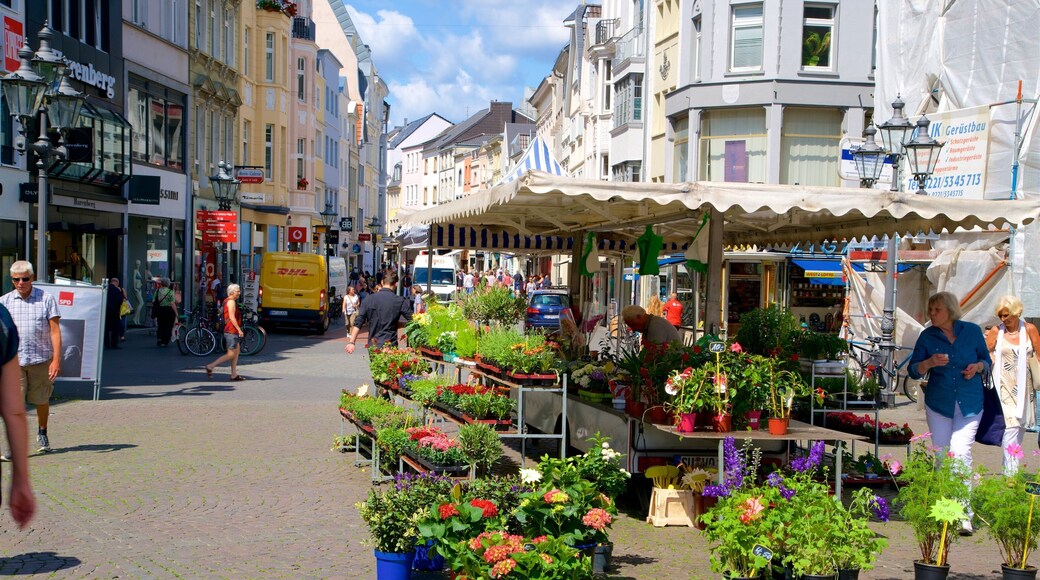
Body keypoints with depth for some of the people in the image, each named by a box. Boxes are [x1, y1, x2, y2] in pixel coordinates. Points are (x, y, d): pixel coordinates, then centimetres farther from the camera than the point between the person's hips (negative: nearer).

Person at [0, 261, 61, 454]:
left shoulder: (46, 299, 1)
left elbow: (55, 330, -2)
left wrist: (56, 359, -10)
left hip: (41, 359, 0)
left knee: (41, 401, 14)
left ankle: (42, 432, 38)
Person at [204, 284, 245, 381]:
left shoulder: (227, 301, 18)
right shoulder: (231, 301, -13)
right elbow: (232, 317, -21)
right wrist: (239, 329, -22)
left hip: (232, 331, 11)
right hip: (231, 331, -11)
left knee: (236, 352, 11)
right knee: (231, 354, -8)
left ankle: (234, 375, 11)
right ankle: (210, 367, -6)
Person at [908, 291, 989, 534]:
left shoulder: (972, 331, -1)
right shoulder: (927, 336, -1)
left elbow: (986, 359, 11)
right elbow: (913, 370, -3)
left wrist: (977, 366, -12)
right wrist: (930, 362, -23)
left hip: (969, 405, -2)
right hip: (938, 404, 2)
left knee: (961, 452, -16)